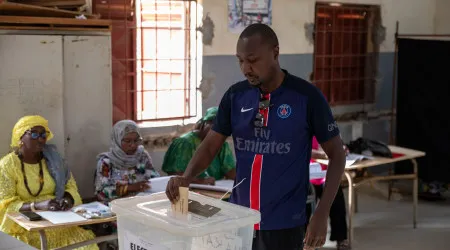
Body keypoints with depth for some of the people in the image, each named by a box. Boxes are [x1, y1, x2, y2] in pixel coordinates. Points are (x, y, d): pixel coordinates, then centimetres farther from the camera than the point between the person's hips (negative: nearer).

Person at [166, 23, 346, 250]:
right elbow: (210, 145, 5)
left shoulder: (307, 97, -11)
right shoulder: (235, 96, 0)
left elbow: (336, 155, -5)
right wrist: (186, 177, -15)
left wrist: (321, 214, -12)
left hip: (283, 223, -4)